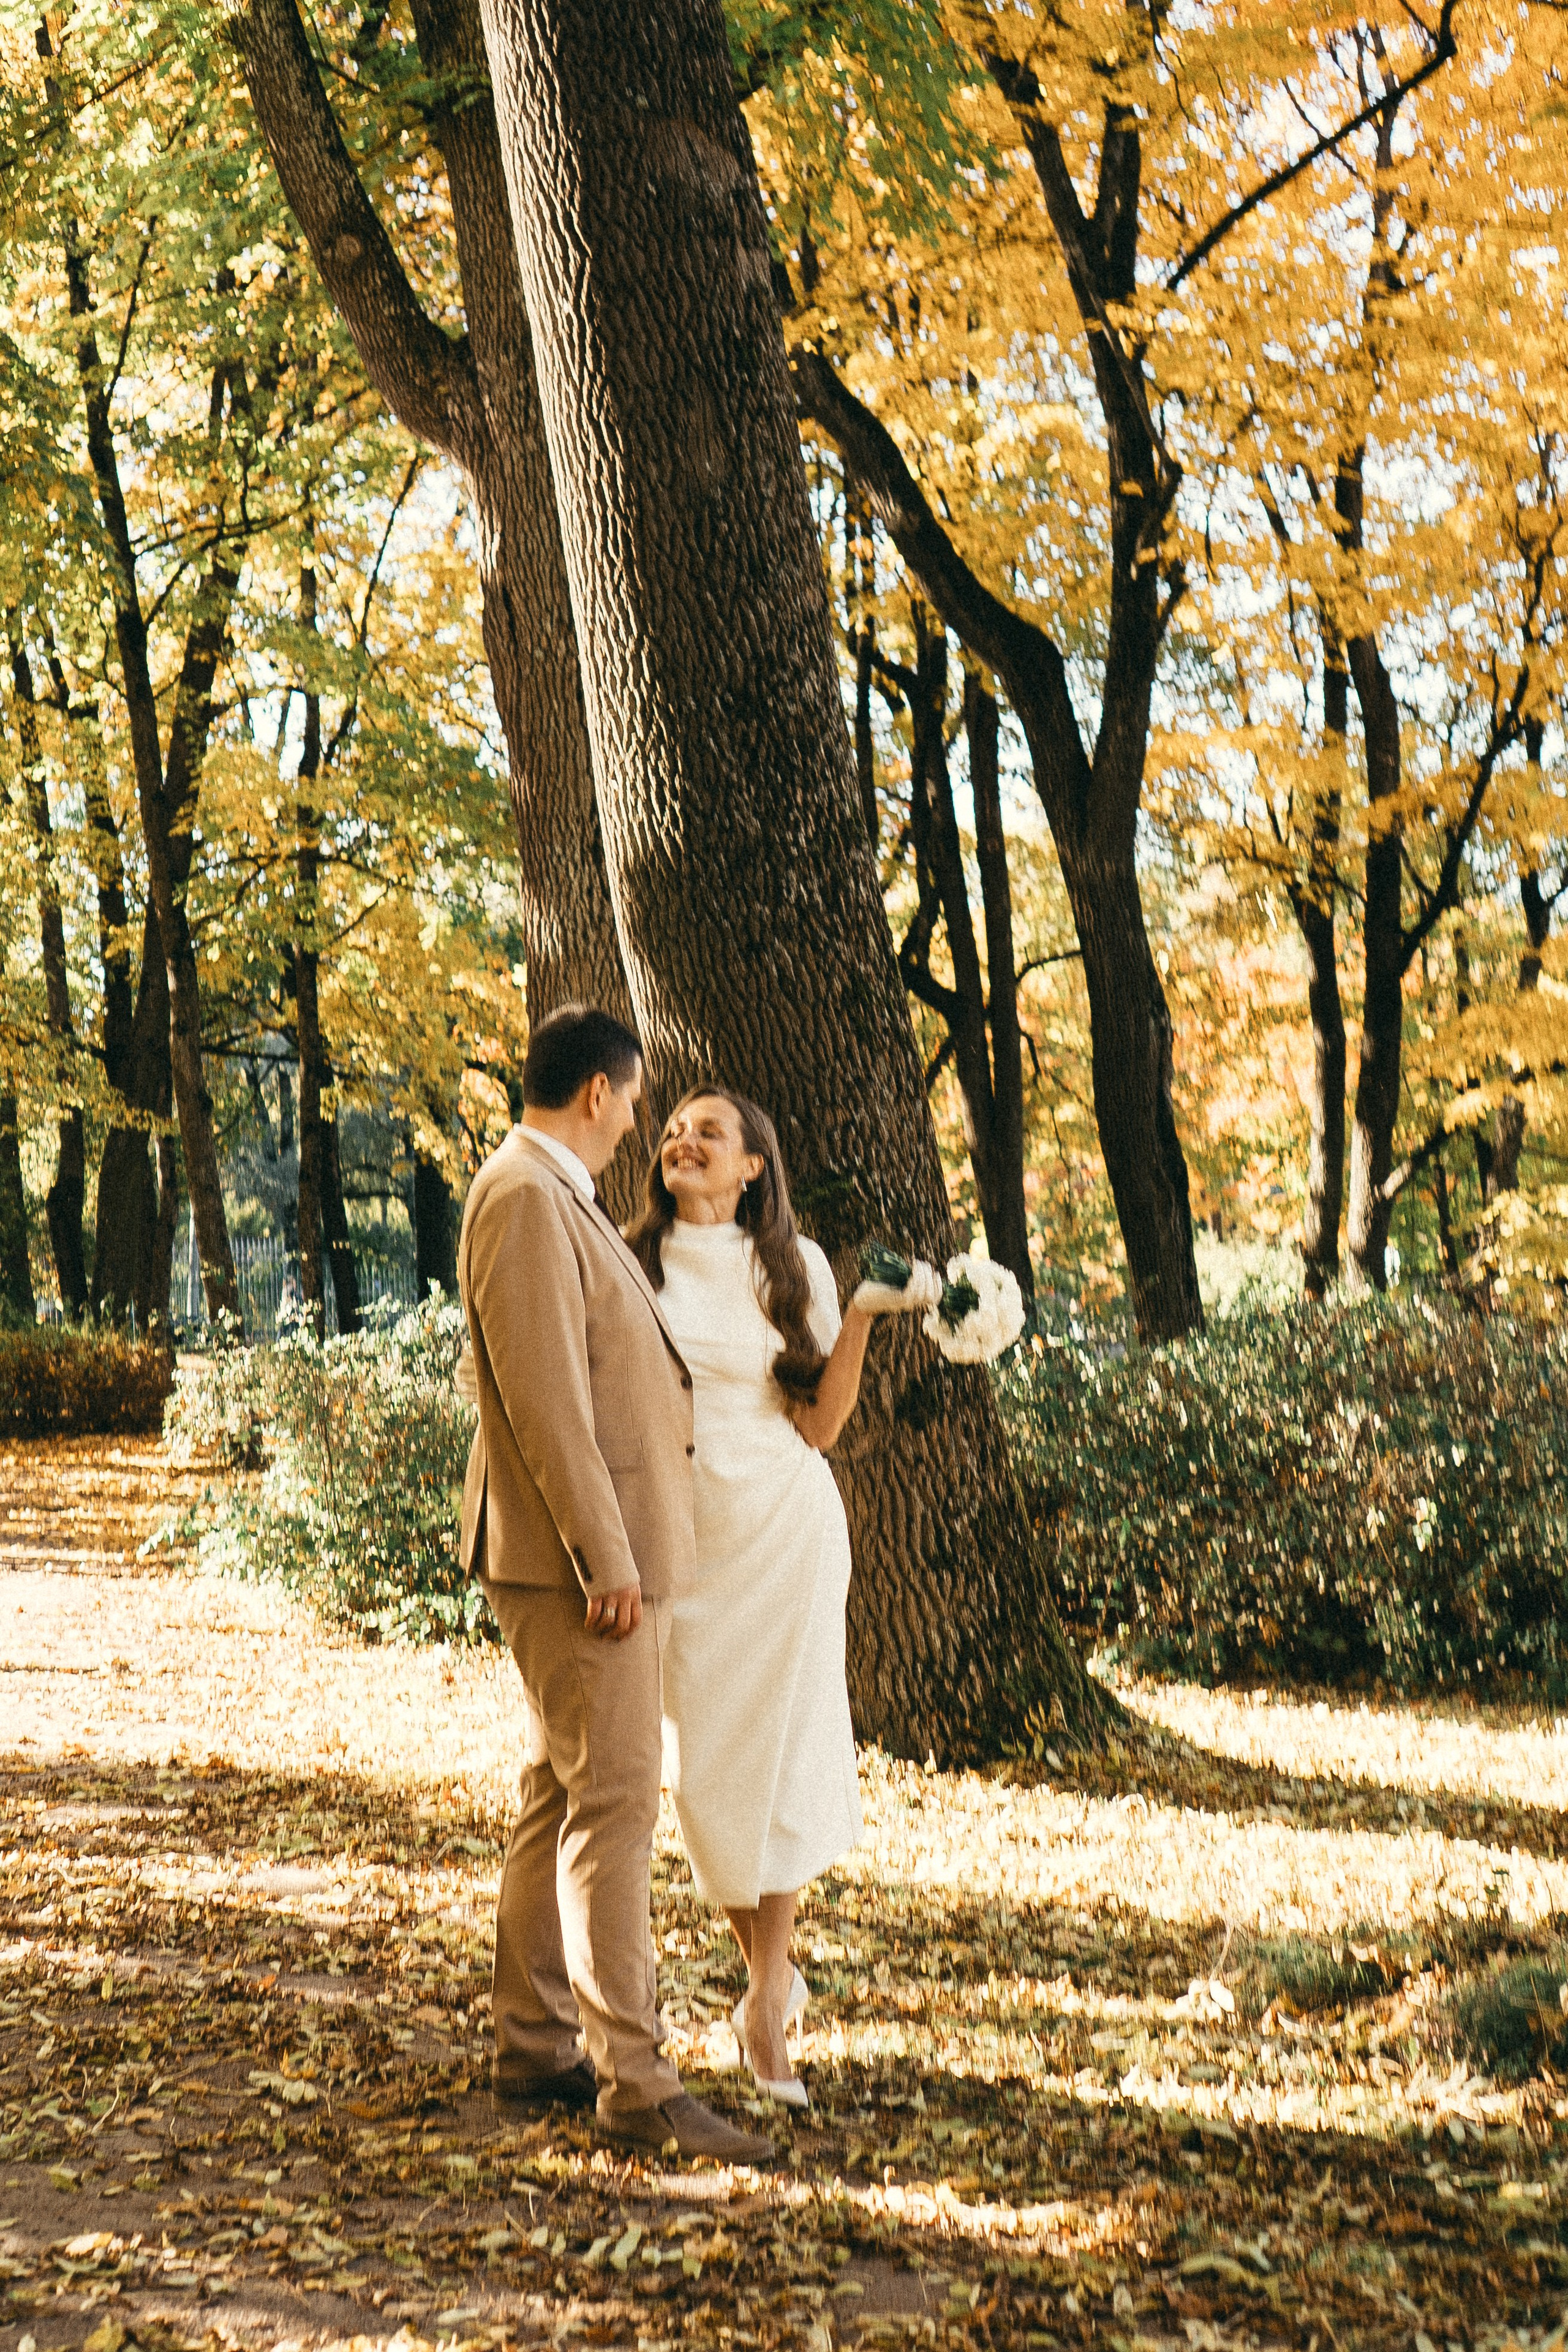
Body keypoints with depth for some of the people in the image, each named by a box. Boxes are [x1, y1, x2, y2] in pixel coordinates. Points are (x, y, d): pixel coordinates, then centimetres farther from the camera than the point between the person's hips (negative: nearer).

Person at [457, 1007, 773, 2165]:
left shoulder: (559, 1197, 18)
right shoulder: (525, 1198, -16)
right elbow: (543, 1397, -22)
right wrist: (607, 1561, -22)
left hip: (605, 1549, 11)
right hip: (575, 1557, -11)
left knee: (562, 1799, 14)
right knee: (614, 1801, -10)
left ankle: (535, 2047, 21)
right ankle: (635, 2079, -8)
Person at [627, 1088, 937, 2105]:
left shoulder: (793, 1266, 2)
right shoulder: (632, 1264, 3)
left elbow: (819, 1425, -1)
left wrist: (862, 1317, -10)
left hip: (784, 1526, -1)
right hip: (680, 1534, 1)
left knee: (779, 1754, -4)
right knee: (702, 1764, 3)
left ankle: (766, 2007, 8)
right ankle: (775, 1974, 24)